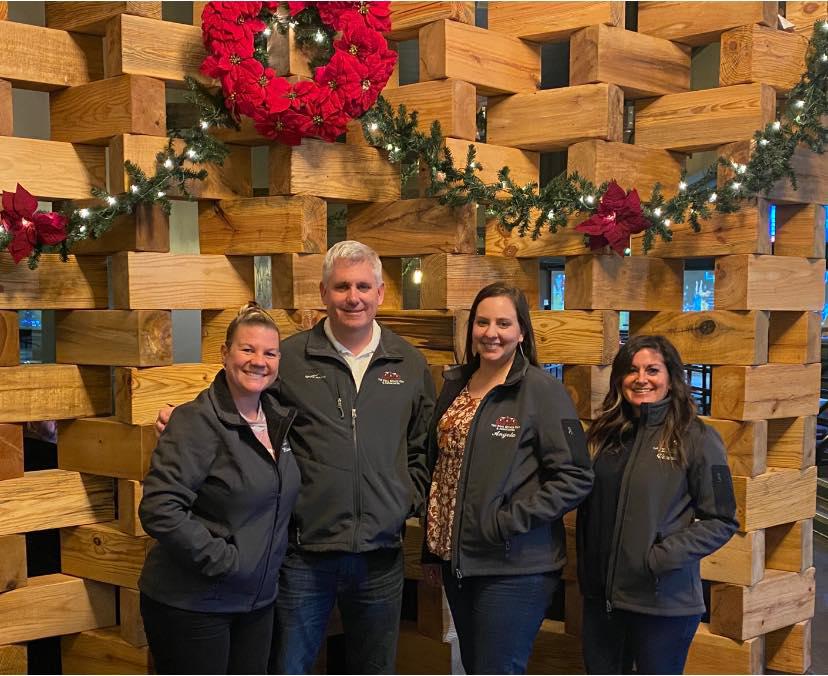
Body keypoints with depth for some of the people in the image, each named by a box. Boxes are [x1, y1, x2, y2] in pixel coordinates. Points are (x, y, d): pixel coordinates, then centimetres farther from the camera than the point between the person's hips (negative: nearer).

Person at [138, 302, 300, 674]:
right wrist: (224, 561, -21)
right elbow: (159, 509, -25)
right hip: (191, 603, -7)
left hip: (256, 601, 7)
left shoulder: (279, 417, 6)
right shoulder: (198, 422, -16)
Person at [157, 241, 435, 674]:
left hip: (380, 555, 3)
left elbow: (424, 447, 14)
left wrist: (410, 500, 1)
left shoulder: (409, 364, 7)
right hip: (305, 553, -2)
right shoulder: (289, 358, -2)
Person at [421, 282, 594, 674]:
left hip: (516, 568, -7)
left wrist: (513, 519, -20)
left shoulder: (543, 390, -11)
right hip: (457, 559, 7)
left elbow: (575, 478, -13)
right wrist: (432, 550, 16)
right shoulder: (454, 385, 9)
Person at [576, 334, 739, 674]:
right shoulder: (605, 433, 6)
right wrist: (585, 569, 7)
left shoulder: (697, 438, -9)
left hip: (663, 599, -5)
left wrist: (664, 557, -18)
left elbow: (721, 522, -9)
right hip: (601, 595, 5)